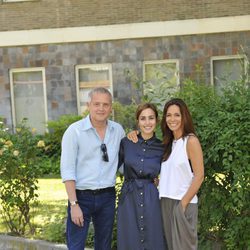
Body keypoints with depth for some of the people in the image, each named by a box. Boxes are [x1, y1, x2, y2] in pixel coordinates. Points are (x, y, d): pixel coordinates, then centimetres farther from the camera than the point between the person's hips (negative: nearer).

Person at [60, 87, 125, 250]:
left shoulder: (118, 130, 5)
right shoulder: (74, 131, -8)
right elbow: (67, 170, -11)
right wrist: (74, 204, -15)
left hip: (108, 196, 4)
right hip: (82, 196, -4)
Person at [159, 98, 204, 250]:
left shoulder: (191, 141, -10)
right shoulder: (168, 142, 9)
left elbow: (199, 176, -13)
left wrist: (183, 203, -15)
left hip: (183, 203, -6)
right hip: (166, 202, 6)